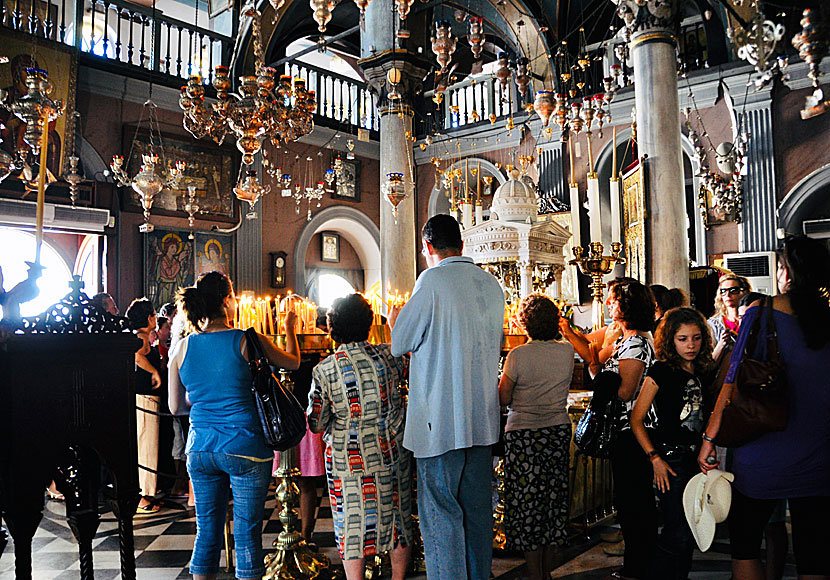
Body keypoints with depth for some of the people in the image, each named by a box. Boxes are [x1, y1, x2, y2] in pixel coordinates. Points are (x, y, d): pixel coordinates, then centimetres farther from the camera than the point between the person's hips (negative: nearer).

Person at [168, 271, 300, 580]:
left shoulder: (181, 347, 0)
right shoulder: (247, 342, -10)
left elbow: (175, 406, 8)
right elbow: (294, 362, 7)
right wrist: (289, 329, 24)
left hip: (200, 448, 4)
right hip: (245, 449, -4)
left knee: (207, 531, 15)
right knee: (247, 533, 6)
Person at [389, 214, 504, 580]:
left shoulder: (432, 279, -11)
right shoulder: (491, 284, 10)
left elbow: (401, 344, -6)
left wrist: (393, 319, 16)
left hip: (441, 419, -7)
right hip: (482, 416, 7)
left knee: (440, 511, 1)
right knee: (477, 507, 15)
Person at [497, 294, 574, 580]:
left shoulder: (518, 355, -15)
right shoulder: (567, 351, -1)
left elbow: (503, 398, -9)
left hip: (524, 434, -5)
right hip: (559, 431, 5)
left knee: (526, 502, 4)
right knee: (553, 498, 14)